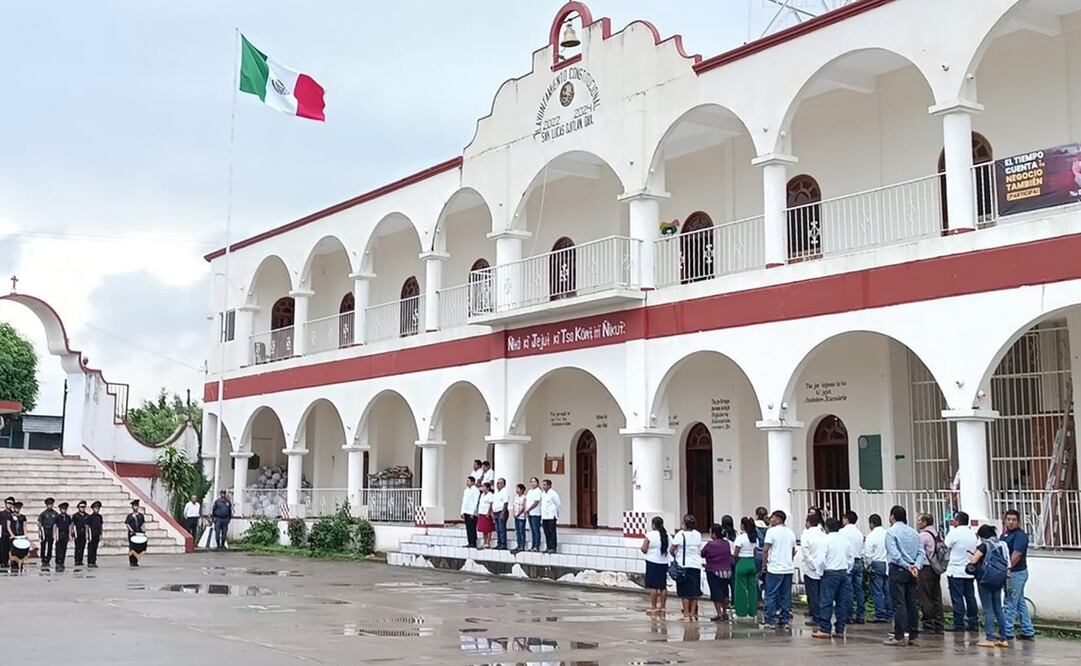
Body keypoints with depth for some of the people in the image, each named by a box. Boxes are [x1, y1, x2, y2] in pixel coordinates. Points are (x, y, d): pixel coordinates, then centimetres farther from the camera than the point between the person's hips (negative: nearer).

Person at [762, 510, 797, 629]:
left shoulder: (772, 531, -8)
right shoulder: (791, 533, 12)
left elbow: (765, 550, -12)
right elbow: (793, 551, 18)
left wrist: (765, 563, -1)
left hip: (775, 569, -6)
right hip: (789, 568, 6)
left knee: (771, 595, 0)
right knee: (786, 596, 8)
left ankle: (770, 620, -1)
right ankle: (784, 620, 10)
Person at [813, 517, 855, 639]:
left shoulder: (827, 540, -9)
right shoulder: (845, 539, 7)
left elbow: (822, 559, -13)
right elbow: (852, 557, 10)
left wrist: (820, 572, 0)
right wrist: (847, 571, 17)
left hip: (830, 572, -6)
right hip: (844, 572, 6)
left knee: (826, 601, -3)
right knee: (842, 601, 8)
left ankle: (824, 629, -4)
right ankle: (840, 629, 10)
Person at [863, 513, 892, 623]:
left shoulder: (871, 536, -9)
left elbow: (867, 554, -10)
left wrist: (868, 565, 4)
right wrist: (890, 561, 14)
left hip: (877, 564, -5)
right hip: (889, 564, 5)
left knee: (877, 591, -1)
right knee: (888, 591, 9)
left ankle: (880, 615, -3)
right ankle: (889, 615, 13)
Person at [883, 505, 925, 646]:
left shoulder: (891, 532, -7)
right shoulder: (913, 532, 12)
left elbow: (894, 554, -16)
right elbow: (921, 552, 5)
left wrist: (908, 566, -11)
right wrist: (916, 566, -6)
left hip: (898, 570, -6)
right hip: (912, 572, 6)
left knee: (899, 603, -5)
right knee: (911, 603, 9)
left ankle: (899, 636, -5)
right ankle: (913, 636, 11)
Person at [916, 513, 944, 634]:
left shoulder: (923, 536, -13)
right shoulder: (937, 534, 13)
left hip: (925, 569, -8)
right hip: (936, 569, 8)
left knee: (925, 598, -3)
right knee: (936, 597, 11)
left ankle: (928, 625, -2)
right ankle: (939, 625, 14)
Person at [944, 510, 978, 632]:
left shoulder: (954, 533, -12)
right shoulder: (972, 534, 9)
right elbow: (976, 551, 14)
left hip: (955, 571, -7)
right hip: (970, 571, 7)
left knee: (957, 598, -3)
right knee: (970, 597, 11)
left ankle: (958, 624, -3)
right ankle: (973, 623, 13)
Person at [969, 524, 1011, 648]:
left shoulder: (985, 545, -9)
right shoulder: (1002, 545, 11)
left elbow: (973, 561, -14)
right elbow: (1007, 564, 13)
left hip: (987, 578, -6)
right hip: (999, 578, 6)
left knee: (988, 609, -2)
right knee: (998, 609, 13)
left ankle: (989, 638, -3)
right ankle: (1003, 638, 13)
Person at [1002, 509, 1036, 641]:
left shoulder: (1020, 535, -14)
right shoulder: (1005, 534, 13)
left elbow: (1016, 555, -21)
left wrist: (1007, 569, -20)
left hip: (1017, 573, -9)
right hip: (1011, 573, 9)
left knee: (1010, 603, -5)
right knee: (1020, 603, 13)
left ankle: (1007, 632, 1)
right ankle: (1028, 632, 20)